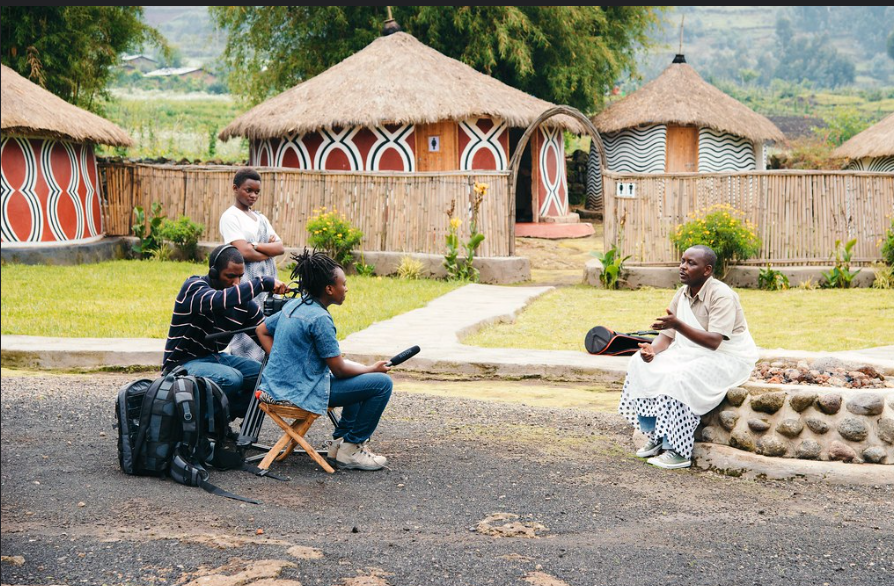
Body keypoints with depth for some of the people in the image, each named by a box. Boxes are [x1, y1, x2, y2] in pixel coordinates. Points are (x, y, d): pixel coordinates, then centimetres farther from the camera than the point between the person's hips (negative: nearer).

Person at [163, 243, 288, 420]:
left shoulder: (243, 301, 2)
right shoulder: (193, 287, -16)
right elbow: (219, 300, -39)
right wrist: (263, 283, -40)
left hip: (215, 357, 7)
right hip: (185, 363, -7)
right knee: (231, 378, -32)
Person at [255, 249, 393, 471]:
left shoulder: (293, 305, 8)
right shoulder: (319, 318, -19)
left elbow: (262, 330, 22)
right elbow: (339, 369, -15)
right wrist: (374, 369, 1)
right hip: (300, 393, -10)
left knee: (357, 378, 27)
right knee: (382, 383, -12)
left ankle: (341, 440, 25)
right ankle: (351, 450, 0)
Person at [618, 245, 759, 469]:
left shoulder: (721, 295, -21)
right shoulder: (682, 294, 3)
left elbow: (713, 342, -32)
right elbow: (667, 335, 6)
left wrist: (678, 324, -43)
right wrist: (652, 349, -18)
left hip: (727, 357, -8)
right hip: (692, 354, 9)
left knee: (679, 377, -33)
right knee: (641, 363, -6)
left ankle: (678, 452, -23)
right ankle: (655, 436, -1)